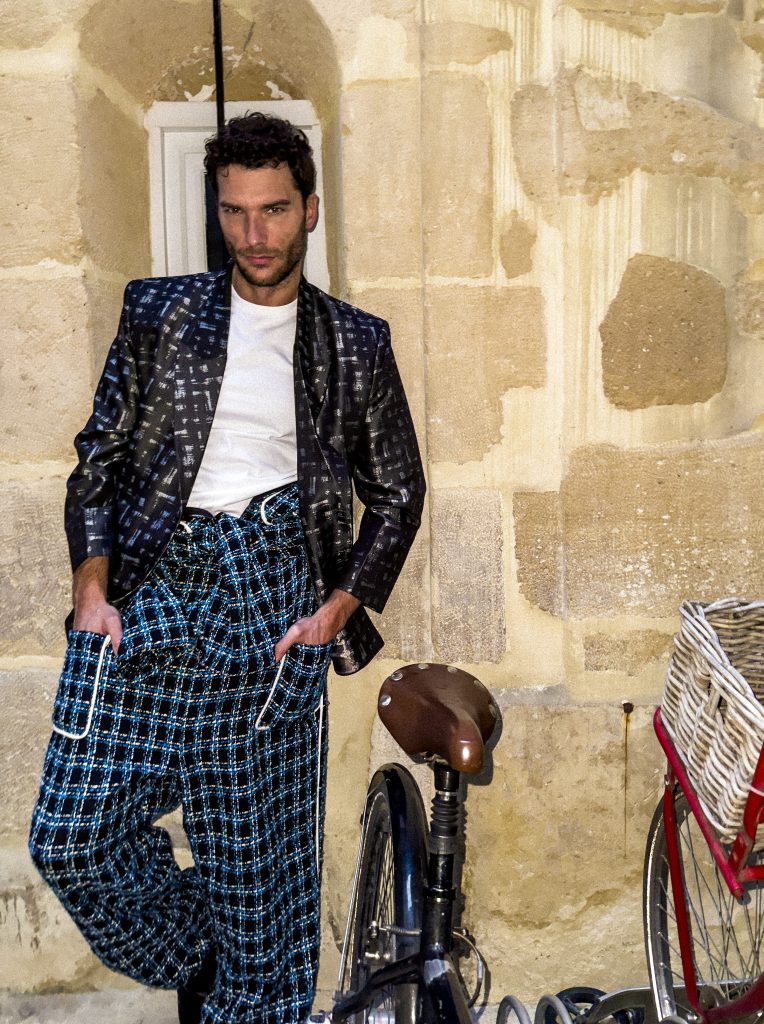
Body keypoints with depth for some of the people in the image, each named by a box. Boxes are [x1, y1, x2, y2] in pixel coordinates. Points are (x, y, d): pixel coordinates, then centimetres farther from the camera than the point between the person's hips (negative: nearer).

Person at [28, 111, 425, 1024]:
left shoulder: (356, 344, 9)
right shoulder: (157, 312, 11)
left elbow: (397, 494, 12)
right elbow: (99, 455, 10)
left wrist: (337, 608, 0)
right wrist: (92, 583, -3)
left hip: (274, 590, -1)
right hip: (150, 584, 2)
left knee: (262, 858, 2)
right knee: (71, 838, -2)